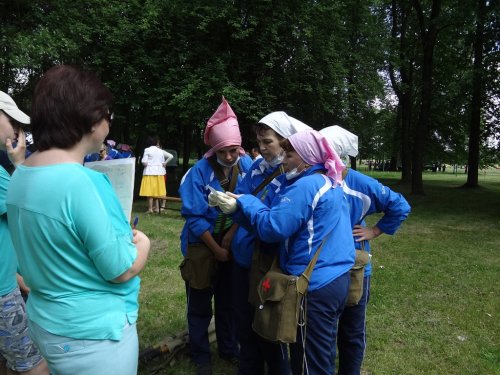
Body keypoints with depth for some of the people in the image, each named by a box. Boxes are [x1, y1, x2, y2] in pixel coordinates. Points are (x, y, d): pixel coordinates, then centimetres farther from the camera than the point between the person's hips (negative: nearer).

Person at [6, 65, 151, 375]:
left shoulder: (21, 175, -1)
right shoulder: (82, 181, -28)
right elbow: (122, 270, -22)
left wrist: (120, 233, 7)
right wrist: (142, 241, -3)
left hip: (46, 321, 8)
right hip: (92, 334, -8)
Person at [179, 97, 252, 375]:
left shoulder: (247, 165, -11)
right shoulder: (200, 171, -20)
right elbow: (194, 216, -17)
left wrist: (233, 234, -18)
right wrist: (216, 248, -16)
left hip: (233, 243, 3)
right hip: (202, 245, -2)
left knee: (229, 301, 18)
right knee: (200, 304, 11)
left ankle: (229, 349, 38)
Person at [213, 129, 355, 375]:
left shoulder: (305, 186, -19)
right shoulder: (330, 183, 13)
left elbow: (272, 227, -23)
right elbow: (284, 219, 10)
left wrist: (246, 202, -7)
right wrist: (240, 208, 3)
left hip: (315, 285, -10)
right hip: (337, 278, 10)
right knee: (324, 354, 25)